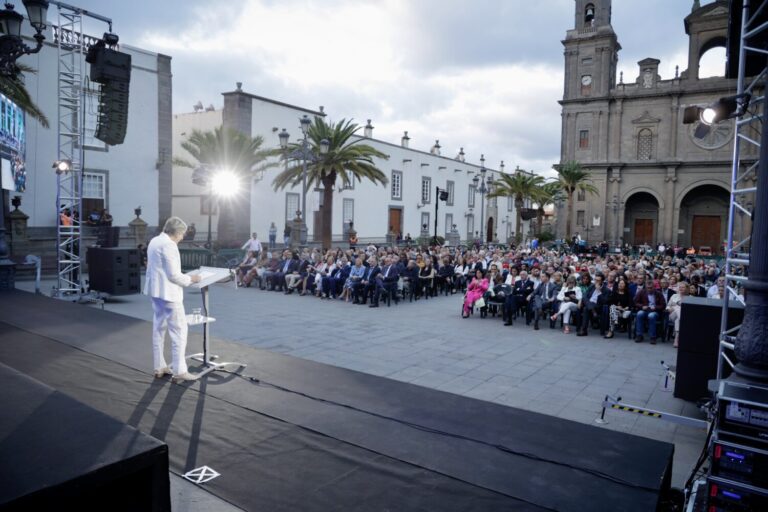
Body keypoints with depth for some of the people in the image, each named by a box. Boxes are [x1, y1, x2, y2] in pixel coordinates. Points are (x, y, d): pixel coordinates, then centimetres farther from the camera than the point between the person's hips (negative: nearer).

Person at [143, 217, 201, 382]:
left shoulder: (154, 241, 11)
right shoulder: (168, 244, -18)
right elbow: (173, 275, -19)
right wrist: (190, 279, -5)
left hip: (156, 290, 10)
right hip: (168, 292, -10)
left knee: (159, 328, 14)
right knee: (179, 330, -5)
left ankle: (159, 367, 22)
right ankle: (179, 371, -3)